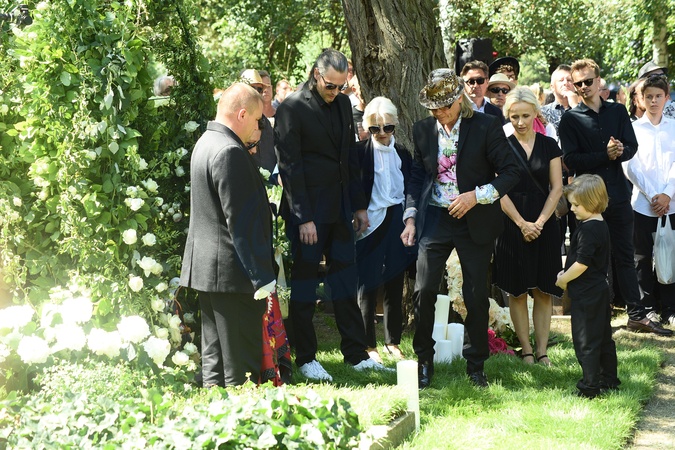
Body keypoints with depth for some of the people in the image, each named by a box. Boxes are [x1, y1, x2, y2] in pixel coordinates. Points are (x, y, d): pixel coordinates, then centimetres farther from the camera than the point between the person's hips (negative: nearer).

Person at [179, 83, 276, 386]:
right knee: (242, 364, -5)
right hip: (232, 271, -10)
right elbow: (242, 222, -21)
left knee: (215, 358, 14)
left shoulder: (206, 143, 14)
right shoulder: (230, 153, -18)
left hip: (205, 268, 10)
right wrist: (261, 276, -20)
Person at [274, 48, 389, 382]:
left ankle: (356, 354, 15)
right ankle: (305, 358, 10)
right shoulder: (292, 108, -11)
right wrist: (303, 217, -17)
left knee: (345, 279, 9)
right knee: (305, 281, 2)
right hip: (308, 210, -6)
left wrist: (359, 205, 14)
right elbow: (290, 165, -13)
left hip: (340, 208, 6)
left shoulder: (343, 104, 10)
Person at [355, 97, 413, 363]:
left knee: (395, 285, 9)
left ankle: (393, 342, 19)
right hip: (371, 223, -4)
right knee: (369, 285, -1)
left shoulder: (402, 153, 9)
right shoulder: (360, 151, -6)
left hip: (397, 222, 4)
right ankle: (369, 345, 8)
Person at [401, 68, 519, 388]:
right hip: (434, 220, 2)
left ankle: (476, 365, 19)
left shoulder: (486, 127, -8)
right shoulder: (423, 130, 4)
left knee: (476, 296, 4)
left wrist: (476, 196, -18)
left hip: (474, 223, -2)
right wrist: (411, 217, 4)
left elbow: (510, 173, -7)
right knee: (424, 291, -4)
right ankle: (424, 361, 12)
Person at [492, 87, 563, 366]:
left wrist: (539, 222, -9)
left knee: (543, 291, 2)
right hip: (512, 226, -1)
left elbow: (557, 188, 3)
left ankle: (542, 351, 7)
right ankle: (526, 351, 8)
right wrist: (522, 223, -12)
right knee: (517, 291, 2)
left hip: (545, 225, 1)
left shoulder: (549, 145, 5)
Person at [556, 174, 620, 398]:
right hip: (599, 290, 10)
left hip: (586, 295, -10)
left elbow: (581, 263, -24)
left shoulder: (588, 230, -21)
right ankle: (609, 379, 26)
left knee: (585, 341, -3)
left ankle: (590, 386, 0)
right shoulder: (601, 225, 9)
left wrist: (562, 279, -9)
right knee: (604, 338, 17)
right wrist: (566, 274, 11)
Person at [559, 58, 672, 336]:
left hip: (618, 195, 3)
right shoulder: (570, 119, -1)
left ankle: (637, 315, 11)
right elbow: (571, 160, -9)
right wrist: (606, 155, -17)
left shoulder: (618, 112, 8)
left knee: (625, 255, 7)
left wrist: (618, 151, -20)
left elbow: (632, 147, 2)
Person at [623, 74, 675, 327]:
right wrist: (652, 195, -10)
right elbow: (630, 167, -3)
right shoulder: (634, 128, 3)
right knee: (643, 258, 5)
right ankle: (646, 308, 13)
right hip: (643, 203, -1)